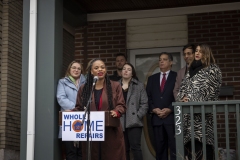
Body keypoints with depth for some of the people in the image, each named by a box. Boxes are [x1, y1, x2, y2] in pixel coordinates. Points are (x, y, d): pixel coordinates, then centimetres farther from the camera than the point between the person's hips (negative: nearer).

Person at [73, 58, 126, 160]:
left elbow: (121, 105, 1)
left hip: (111, 132, -1)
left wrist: (116, 112, -20)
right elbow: (79, 108, 14)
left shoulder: (115, 86, 5)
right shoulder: (84, 89, 10)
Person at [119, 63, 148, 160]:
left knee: (135, 147, -10)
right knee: (124, 149, 7)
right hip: (120, 123, 3)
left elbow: (144, 104, 1)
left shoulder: (139, 86, 6)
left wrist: (138, 116, -9)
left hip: (133, 122, -2)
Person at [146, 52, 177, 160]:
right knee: (159, 148, 4)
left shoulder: (177, 76, 5)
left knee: (175, 148, -7)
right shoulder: (152, 78, 18)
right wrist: (154, 109, -4)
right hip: (157, 118, 4)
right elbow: (148, 97, 13)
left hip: (172, 117, -4)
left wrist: (170, 109, -13)